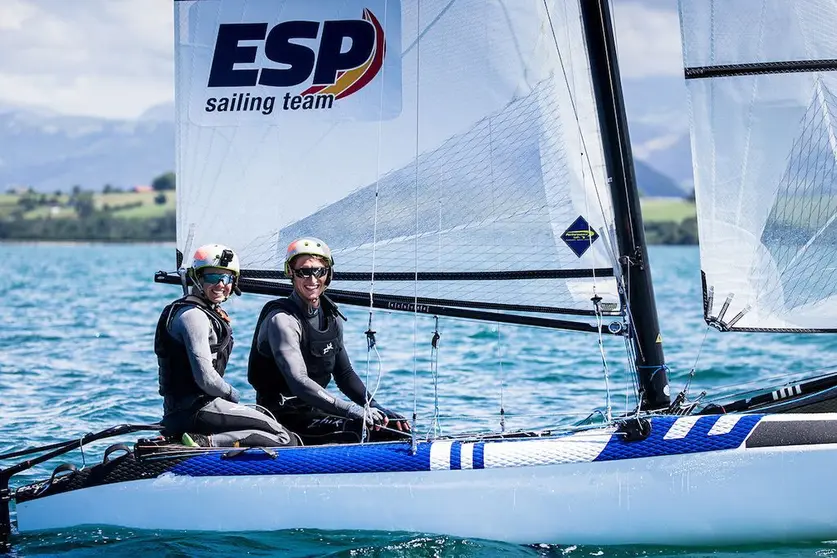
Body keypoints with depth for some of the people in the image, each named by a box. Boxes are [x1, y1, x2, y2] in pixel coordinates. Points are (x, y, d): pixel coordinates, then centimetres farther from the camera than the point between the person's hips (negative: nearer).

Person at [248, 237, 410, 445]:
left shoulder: (331, 318, 9)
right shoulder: (282, 320, -17)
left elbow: (344, 373, 17)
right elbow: (299, 382, -29)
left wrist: (375, 408, 0)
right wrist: (351, 410, -36)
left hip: (314, 410, 9)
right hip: (285, 418, -9)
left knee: (397, 428, 0)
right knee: (360, 431, -30)